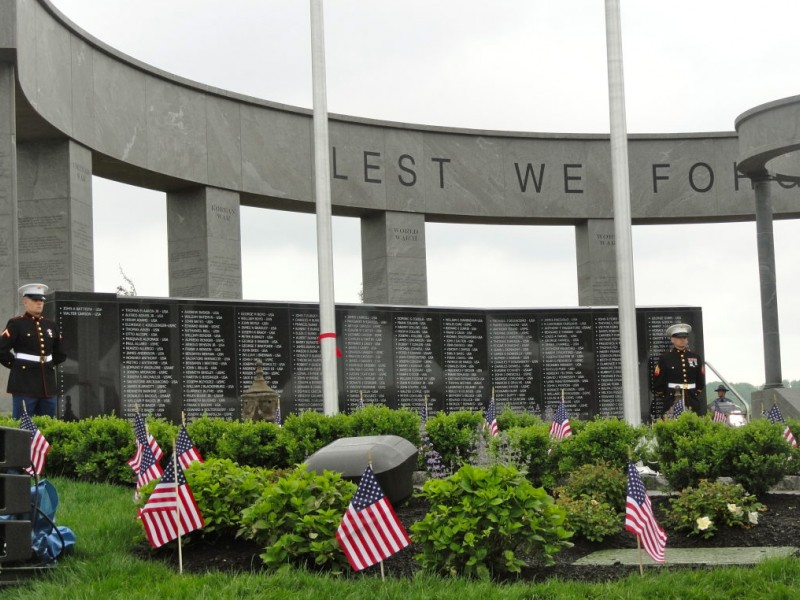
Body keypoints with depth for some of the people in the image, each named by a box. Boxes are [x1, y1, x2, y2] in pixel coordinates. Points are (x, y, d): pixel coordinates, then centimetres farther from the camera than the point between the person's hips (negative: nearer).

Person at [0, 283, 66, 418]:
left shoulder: (51, 325, 13)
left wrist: (48, 364, 13)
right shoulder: (16, 324, -4)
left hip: (48, 383, 6)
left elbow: (61, 353, 24)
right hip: (24, 383, -6)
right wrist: (16, 365, -4)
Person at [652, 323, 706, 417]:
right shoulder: (665, 358, 1)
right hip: (672, 402, -3)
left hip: (692, 403, 3)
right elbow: (658, 382, 2)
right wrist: (662, 398, 1)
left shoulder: (695, 357, 12)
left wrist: (696, 394, 14)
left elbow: (701, 381, 19)